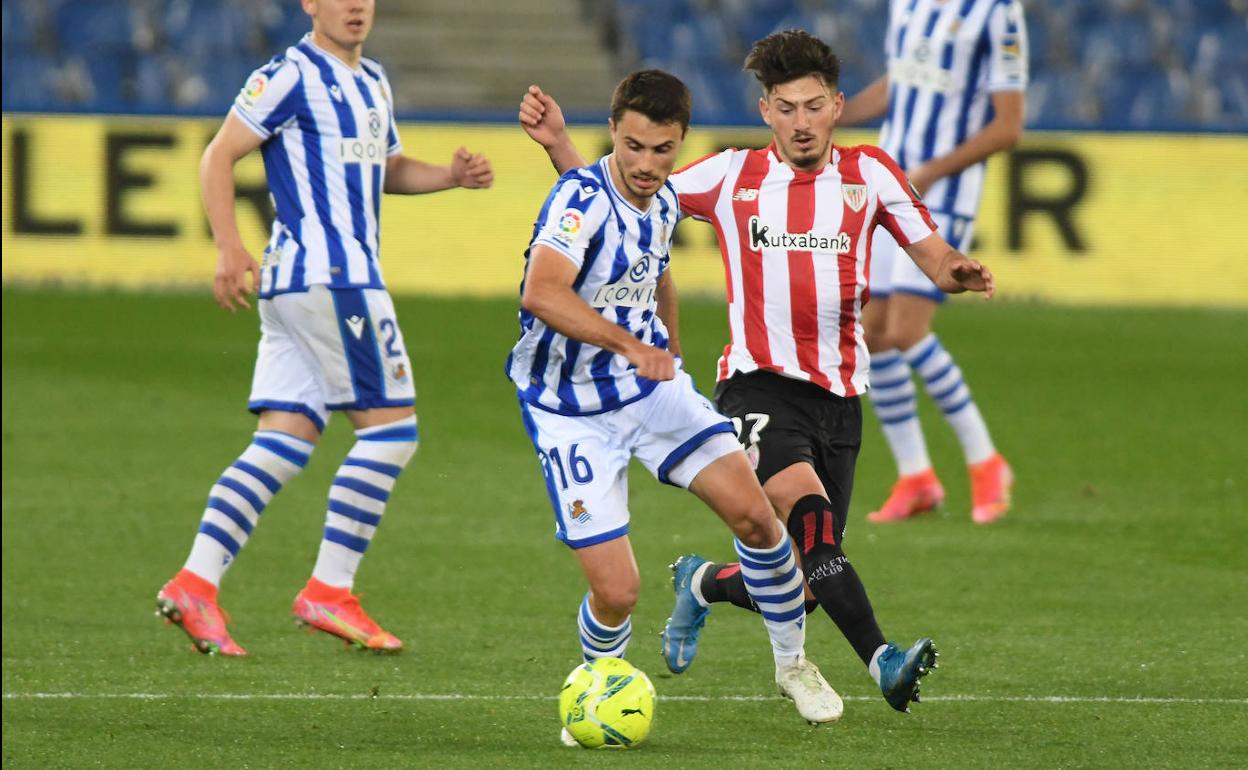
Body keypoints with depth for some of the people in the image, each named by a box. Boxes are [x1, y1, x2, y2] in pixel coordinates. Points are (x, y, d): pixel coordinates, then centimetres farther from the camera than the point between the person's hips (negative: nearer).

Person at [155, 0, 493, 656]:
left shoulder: (372, 82, 19)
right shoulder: (290, 77, -8)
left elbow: (388, 169, 32)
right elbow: (218, 158, -9)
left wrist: (449, 176, 12)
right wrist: (229, 249, -20)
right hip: (326, 275, -9)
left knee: (285, 442, 3)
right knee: (392, 424, -8)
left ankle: (195, 583, -2)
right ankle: (329, 591, -5)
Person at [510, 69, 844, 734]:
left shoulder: (663, 202, 1)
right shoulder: (581, 198, -24)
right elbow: (541, 294, -41)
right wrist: (629, 345, -47)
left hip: (653, 384, 6)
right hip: (572, 413, -6)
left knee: (754, 514, -6)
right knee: (616, 592, -12)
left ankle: (792, 664, 17)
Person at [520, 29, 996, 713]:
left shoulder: (868, 174, 6)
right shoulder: (732, 177, 4)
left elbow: (935, 259, 3)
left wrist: (959, 272, -20)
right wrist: (556, 142, -3)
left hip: (838, 397, 3)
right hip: (759, 388, -3)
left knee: (803, 581, 6)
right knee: (807, 511, -31)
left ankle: (702, 584, 37)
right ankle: (883, 662, -41)